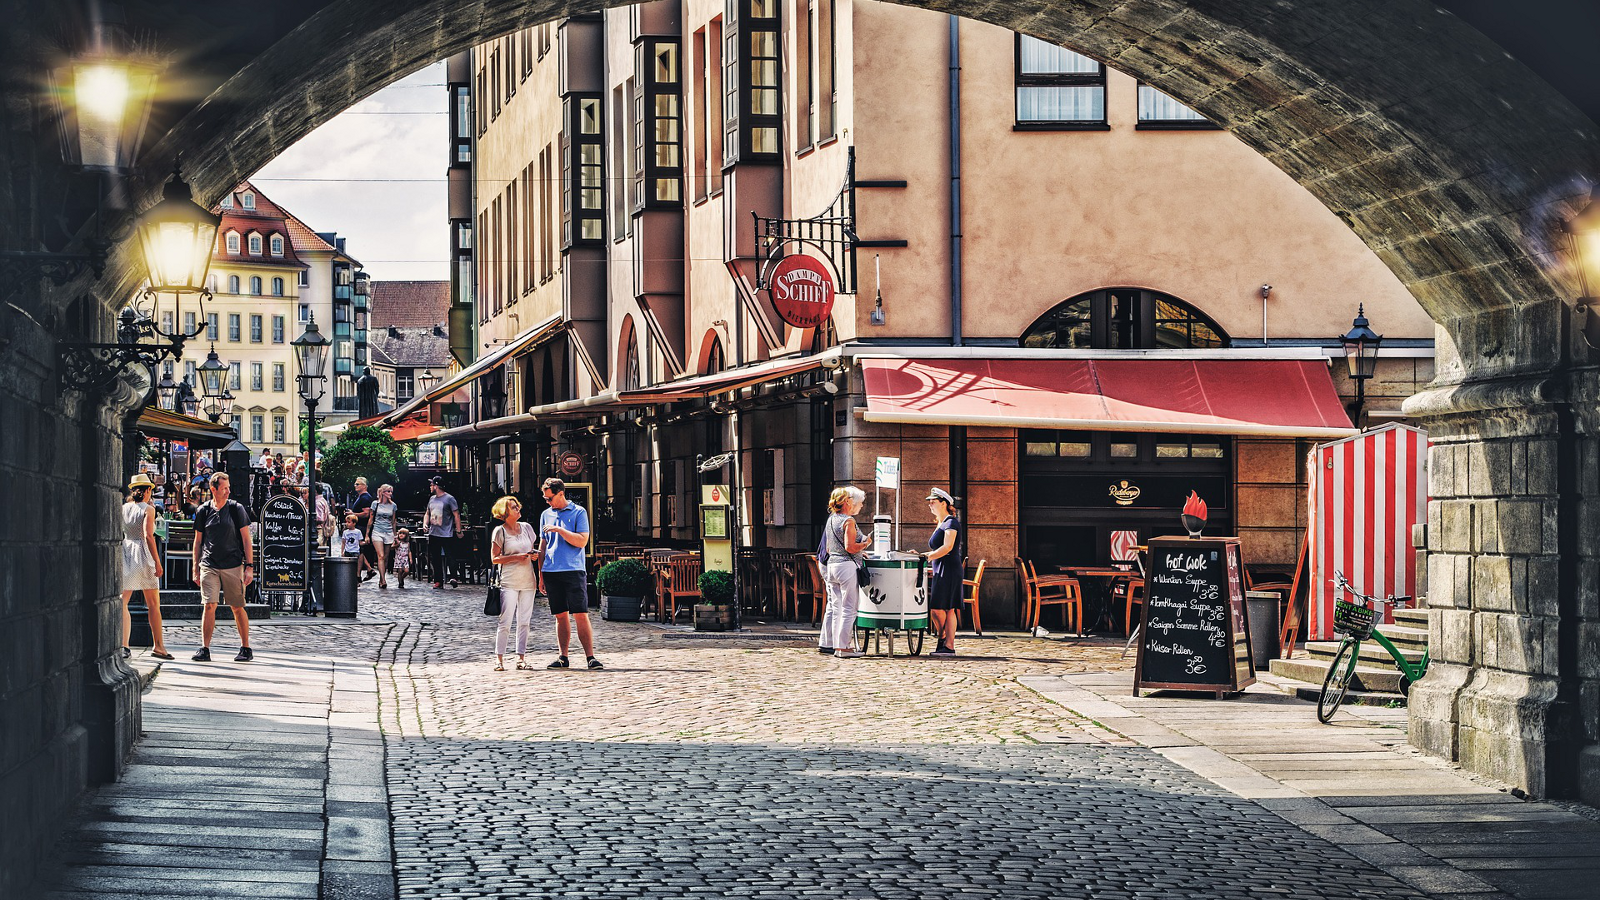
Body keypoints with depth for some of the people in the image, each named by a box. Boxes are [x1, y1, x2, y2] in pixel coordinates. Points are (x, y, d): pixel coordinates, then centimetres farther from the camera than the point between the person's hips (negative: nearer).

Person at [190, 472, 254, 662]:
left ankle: (246, 648, 11)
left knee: (237, 608, 1)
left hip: (233, 566, -1)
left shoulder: (236, 509, 2)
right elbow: (198, 542, 13)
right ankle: (205, 649, -4)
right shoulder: (203, 511, 6)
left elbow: (246, 540, 2)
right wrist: (196, 569, 10)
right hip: (209, 566, 1)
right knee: (209, 605, -8)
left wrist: (249, 566, -5)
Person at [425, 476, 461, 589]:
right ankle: (438, 581, 9)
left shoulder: (449, 499, -6)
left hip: (446, 534, -6)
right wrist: (426, 524, 6)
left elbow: (456, 515, -6)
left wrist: (458, 530, -10)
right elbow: (428, 513, 24)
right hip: (433, 533, 6)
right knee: (435, 558, 5)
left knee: (449, 557, -6)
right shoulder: (432, 499, 14)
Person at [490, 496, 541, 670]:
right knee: (506, 622, -8)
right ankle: (499, 659, -3)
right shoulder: (500, 531, -3)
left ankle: (521, 658, 10)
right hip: (509, 582, -5)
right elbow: (494, 558, -5)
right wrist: (516, 557, -16)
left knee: (524, 622, 6)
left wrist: (534, 554, -1)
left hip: (528, 581, 5)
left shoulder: (526, 528, 11)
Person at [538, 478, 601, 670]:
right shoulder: (546, 515, 15)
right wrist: (541, 575, 16)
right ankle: (563, 657, 10)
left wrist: (559, 530, -14)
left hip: (574, 570, -4)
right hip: (551, 572, 4)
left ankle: (590, 656, -9)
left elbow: (582, 541, -9)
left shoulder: (578, 512, 1)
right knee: (561, 616, 7)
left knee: (581, 615, -9)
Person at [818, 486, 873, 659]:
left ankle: (826, 643, 19)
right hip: (847, 565, -9)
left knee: (835, 607, 16)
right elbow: (850, 547, -20)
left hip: (831, 565, 9)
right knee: (849, 608, -4)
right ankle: (843, 647, -5)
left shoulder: (831, 519, 14)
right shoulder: (848, 521, -12)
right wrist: (865, 544, -3)